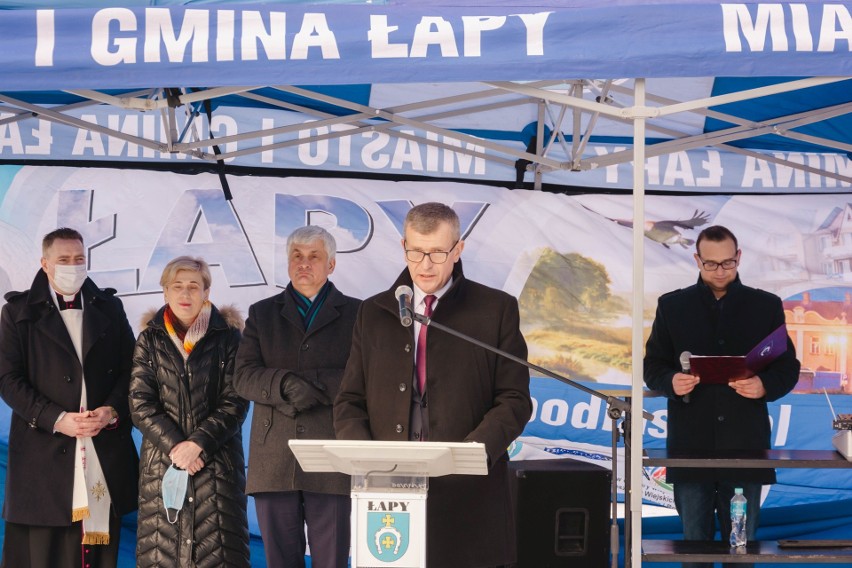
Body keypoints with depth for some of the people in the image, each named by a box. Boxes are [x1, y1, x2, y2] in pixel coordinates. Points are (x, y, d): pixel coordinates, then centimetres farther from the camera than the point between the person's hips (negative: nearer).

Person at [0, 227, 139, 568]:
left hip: (106, 448, 3)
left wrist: (112, 411, -9)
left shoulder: (109, 308, 14)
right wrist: (56, 419, -13)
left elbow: (129, 370, 11)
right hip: (45, 448, -2)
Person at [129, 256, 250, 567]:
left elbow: (235, 403, -1)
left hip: (217, 464, -1)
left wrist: (198, 444, -12)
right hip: (162, 465, 1)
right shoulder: (150, 340, 9)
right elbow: (140, 404, 2)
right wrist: (175, 446, -10)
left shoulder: (227, 337, 5)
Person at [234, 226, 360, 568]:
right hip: (275, 461, 2)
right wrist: (286, 385, -16)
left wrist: (314, 386, -15)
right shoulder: (262, 314, 16)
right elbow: (243, 377, 3)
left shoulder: (356, 314, 10)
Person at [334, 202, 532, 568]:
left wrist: (475, 450, -17)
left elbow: (514, 399, 1)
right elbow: (349, 402, 13)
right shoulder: (374, 313, 15)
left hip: (469, 491, -2)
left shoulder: (496, 310, 6)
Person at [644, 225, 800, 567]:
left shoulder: (766, 306, 7)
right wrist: (671, 382, -14)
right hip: (691, 445, 0)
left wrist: (765, 386, -15)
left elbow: (788, 367, 7)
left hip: (744, 446, 0)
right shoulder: (672, 306, 7)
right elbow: (652, 365, 9)